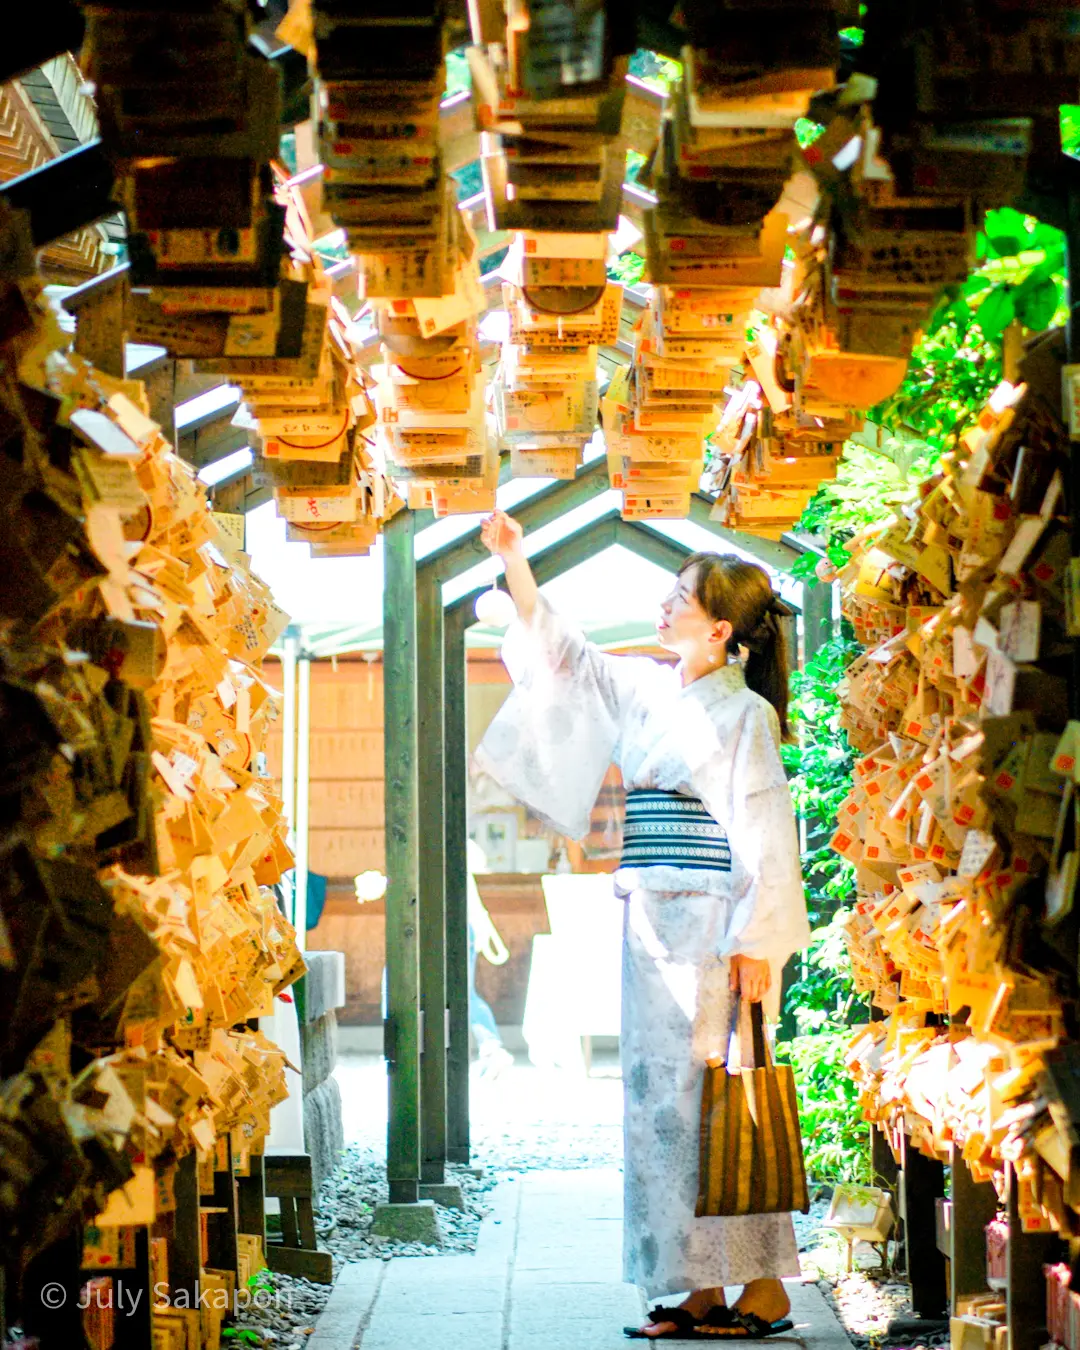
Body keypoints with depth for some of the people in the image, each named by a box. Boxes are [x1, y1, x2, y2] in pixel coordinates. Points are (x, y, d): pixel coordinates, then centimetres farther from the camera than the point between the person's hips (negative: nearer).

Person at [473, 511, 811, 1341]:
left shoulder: (742, 713, -8)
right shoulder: (647, 691, 12)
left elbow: (767, 836, -11)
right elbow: (561, 655, 23)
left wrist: (755, 944, -16)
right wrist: (514, 563, 17)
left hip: (712, 931, -8)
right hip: (656, 929, 8)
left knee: (717, 1100, -7)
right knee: (665, 1101, 7)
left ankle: (766, 1290, 0)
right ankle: (703, 1291, 11)